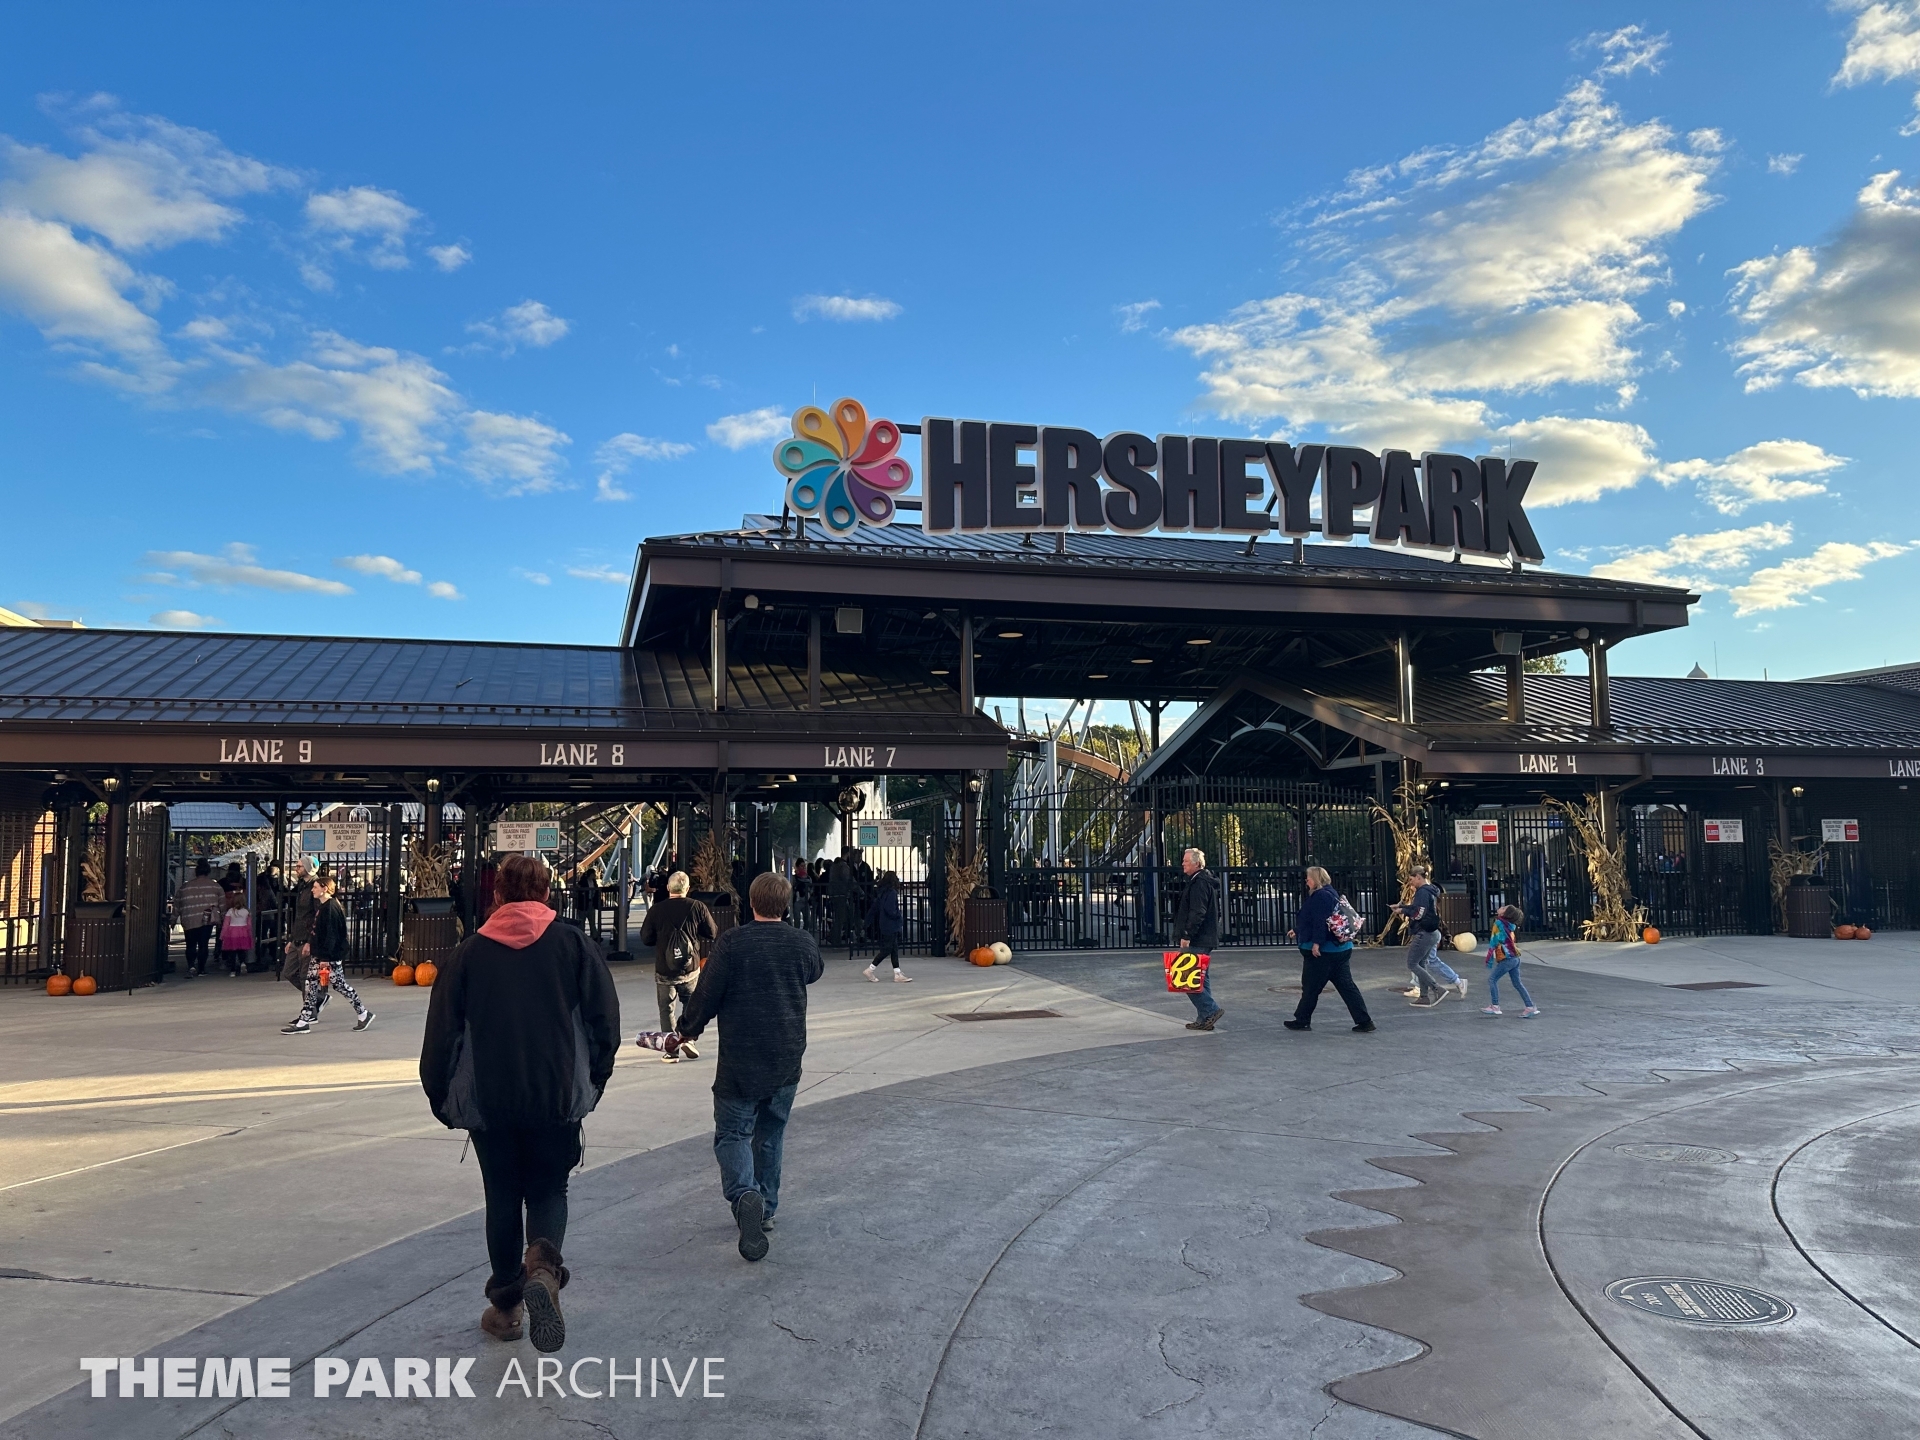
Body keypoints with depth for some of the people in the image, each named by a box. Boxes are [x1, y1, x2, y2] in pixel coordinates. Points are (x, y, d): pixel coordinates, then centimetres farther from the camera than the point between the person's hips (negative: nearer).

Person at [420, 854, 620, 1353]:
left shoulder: (468, 953, 1)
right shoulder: (574, 945, -1)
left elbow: (440, 1034, 1)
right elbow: (606, 1024, -2)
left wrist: (441, 1098, 13)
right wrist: (591, 1080, 11)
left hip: (487, 1102, 1)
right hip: (559, 1099, -1)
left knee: (503, 1198, 16)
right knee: (549, 1190, 13)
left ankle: (506, 1305, 22)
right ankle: (544, 1267, -14)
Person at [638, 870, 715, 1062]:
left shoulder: (656, 910, -7)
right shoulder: (697, 907, -8)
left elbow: (645, 939, 0)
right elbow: (712, 933, -1)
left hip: (664, 970, 0)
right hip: (691, 969, 0)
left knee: (666, 1009, 9)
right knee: (690, 1003, 20)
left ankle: (671, 1051, 7)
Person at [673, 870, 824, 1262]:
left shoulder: (732, 942, -12)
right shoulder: (803, 943, 0)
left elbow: (707, 995, -9)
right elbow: (814, 972, 22)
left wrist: (689, 1028, 8)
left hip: (739, 1061, -4)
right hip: (787, 1061, 4)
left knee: (732, 1133, 3)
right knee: (771, 1135, 19)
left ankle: (745, 1195, -22)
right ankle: (766, 1208, 25)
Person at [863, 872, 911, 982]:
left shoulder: (880, 893, 9)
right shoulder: (892, 893, -17)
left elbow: (874, 909, 12)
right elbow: (890, 910, -24)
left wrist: (869, 922, 16)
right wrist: (899, 917, -9)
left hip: (883, 925, 9)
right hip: (891, 926, -9)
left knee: (894, 949, 10)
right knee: (887, 949, -2)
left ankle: (897, 973, 11)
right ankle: (870, 970, 1)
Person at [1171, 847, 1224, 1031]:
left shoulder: (1199, 884, -15)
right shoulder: (1206, 882, 18)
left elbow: (1197, 913, -23)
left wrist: (1186, 936, -23)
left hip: (1197, 940, -11)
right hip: (1206, 939, 11)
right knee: (1200, 978, 12)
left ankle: (1211, 1009, -10)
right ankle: (1205, 1018, 15)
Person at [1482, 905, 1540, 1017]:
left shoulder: (1499, 923, -14)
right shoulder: (1510, 925, 8)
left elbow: (1493, 942, -12)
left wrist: (1489, 959, -7)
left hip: (1507, 959, -8)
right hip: (1515, 958, 8)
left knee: (1492, 979, 3)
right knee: (1517, 983, 12)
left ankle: (1495, 1007, 3)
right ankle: (1531, 1007, 10)